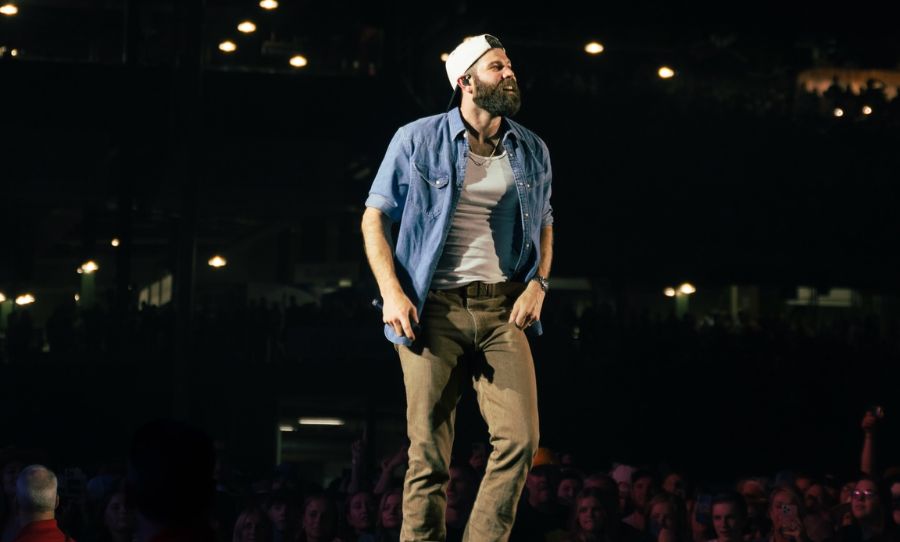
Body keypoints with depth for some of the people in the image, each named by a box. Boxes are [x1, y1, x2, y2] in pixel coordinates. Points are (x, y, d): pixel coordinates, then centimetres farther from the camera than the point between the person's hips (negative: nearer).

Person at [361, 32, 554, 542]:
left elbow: (545, 225, 22)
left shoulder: (533, 152, 12)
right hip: (434, 308, -3)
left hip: (502, 308, 3)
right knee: (429, 453, -3)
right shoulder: (418, 140, 1)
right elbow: (375, 217, 4)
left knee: (521, 438, -11)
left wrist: (539, 282, 4)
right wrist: (392, 292, -8)